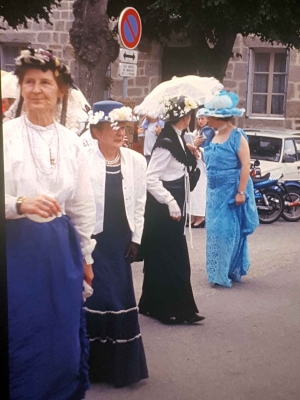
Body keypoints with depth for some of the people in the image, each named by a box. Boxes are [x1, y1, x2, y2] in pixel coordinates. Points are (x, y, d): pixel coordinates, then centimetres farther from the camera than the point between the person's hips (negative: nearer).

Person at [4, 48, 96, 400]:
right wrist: (20, 204, -28)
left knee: (63, 334, 11)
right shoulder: (7, 135, -6)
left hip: (61, 247, 4)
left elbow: (83, 205, 11)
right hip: (17, 246, -3)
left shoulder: (71, 142, 6)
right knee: (22, 336, 3)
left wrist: (85, 257, 14)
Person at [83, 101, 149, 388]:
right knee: (94, 299, -1)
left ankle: (120, 364, 26)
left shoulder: (136, 160, 2)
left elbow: (139, 203, 9)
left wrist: (136, 238, 7)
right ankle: (94, 365, 16)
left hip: (120, 240, 4)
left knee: (120, 299, 10)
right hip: (90, 239, -4)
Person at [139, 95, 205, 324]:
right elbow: (151, 179, -23)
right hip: (164, 209, -10)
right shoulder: (167, 142, -18)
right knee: (168, 258, -3)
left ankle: (154, 305, 26)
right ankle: (171, 309, 6)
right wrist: (170, 202, -24)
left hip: (174, 206, 10)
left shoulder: (177, 139, 10)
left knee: (172, 258, 15)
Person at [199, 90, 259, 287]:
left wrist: (241, 192, -22)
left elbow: (246, 165, -18)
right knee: (215, 231, 11)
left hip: (231, 191, -8)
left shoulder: (237, 136, -13)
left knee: (229, 231, -4)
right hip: (215, 191, 8)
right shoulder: (213, 135, 9)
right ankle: (219, 272, 22)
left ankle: (229, 272, 7)